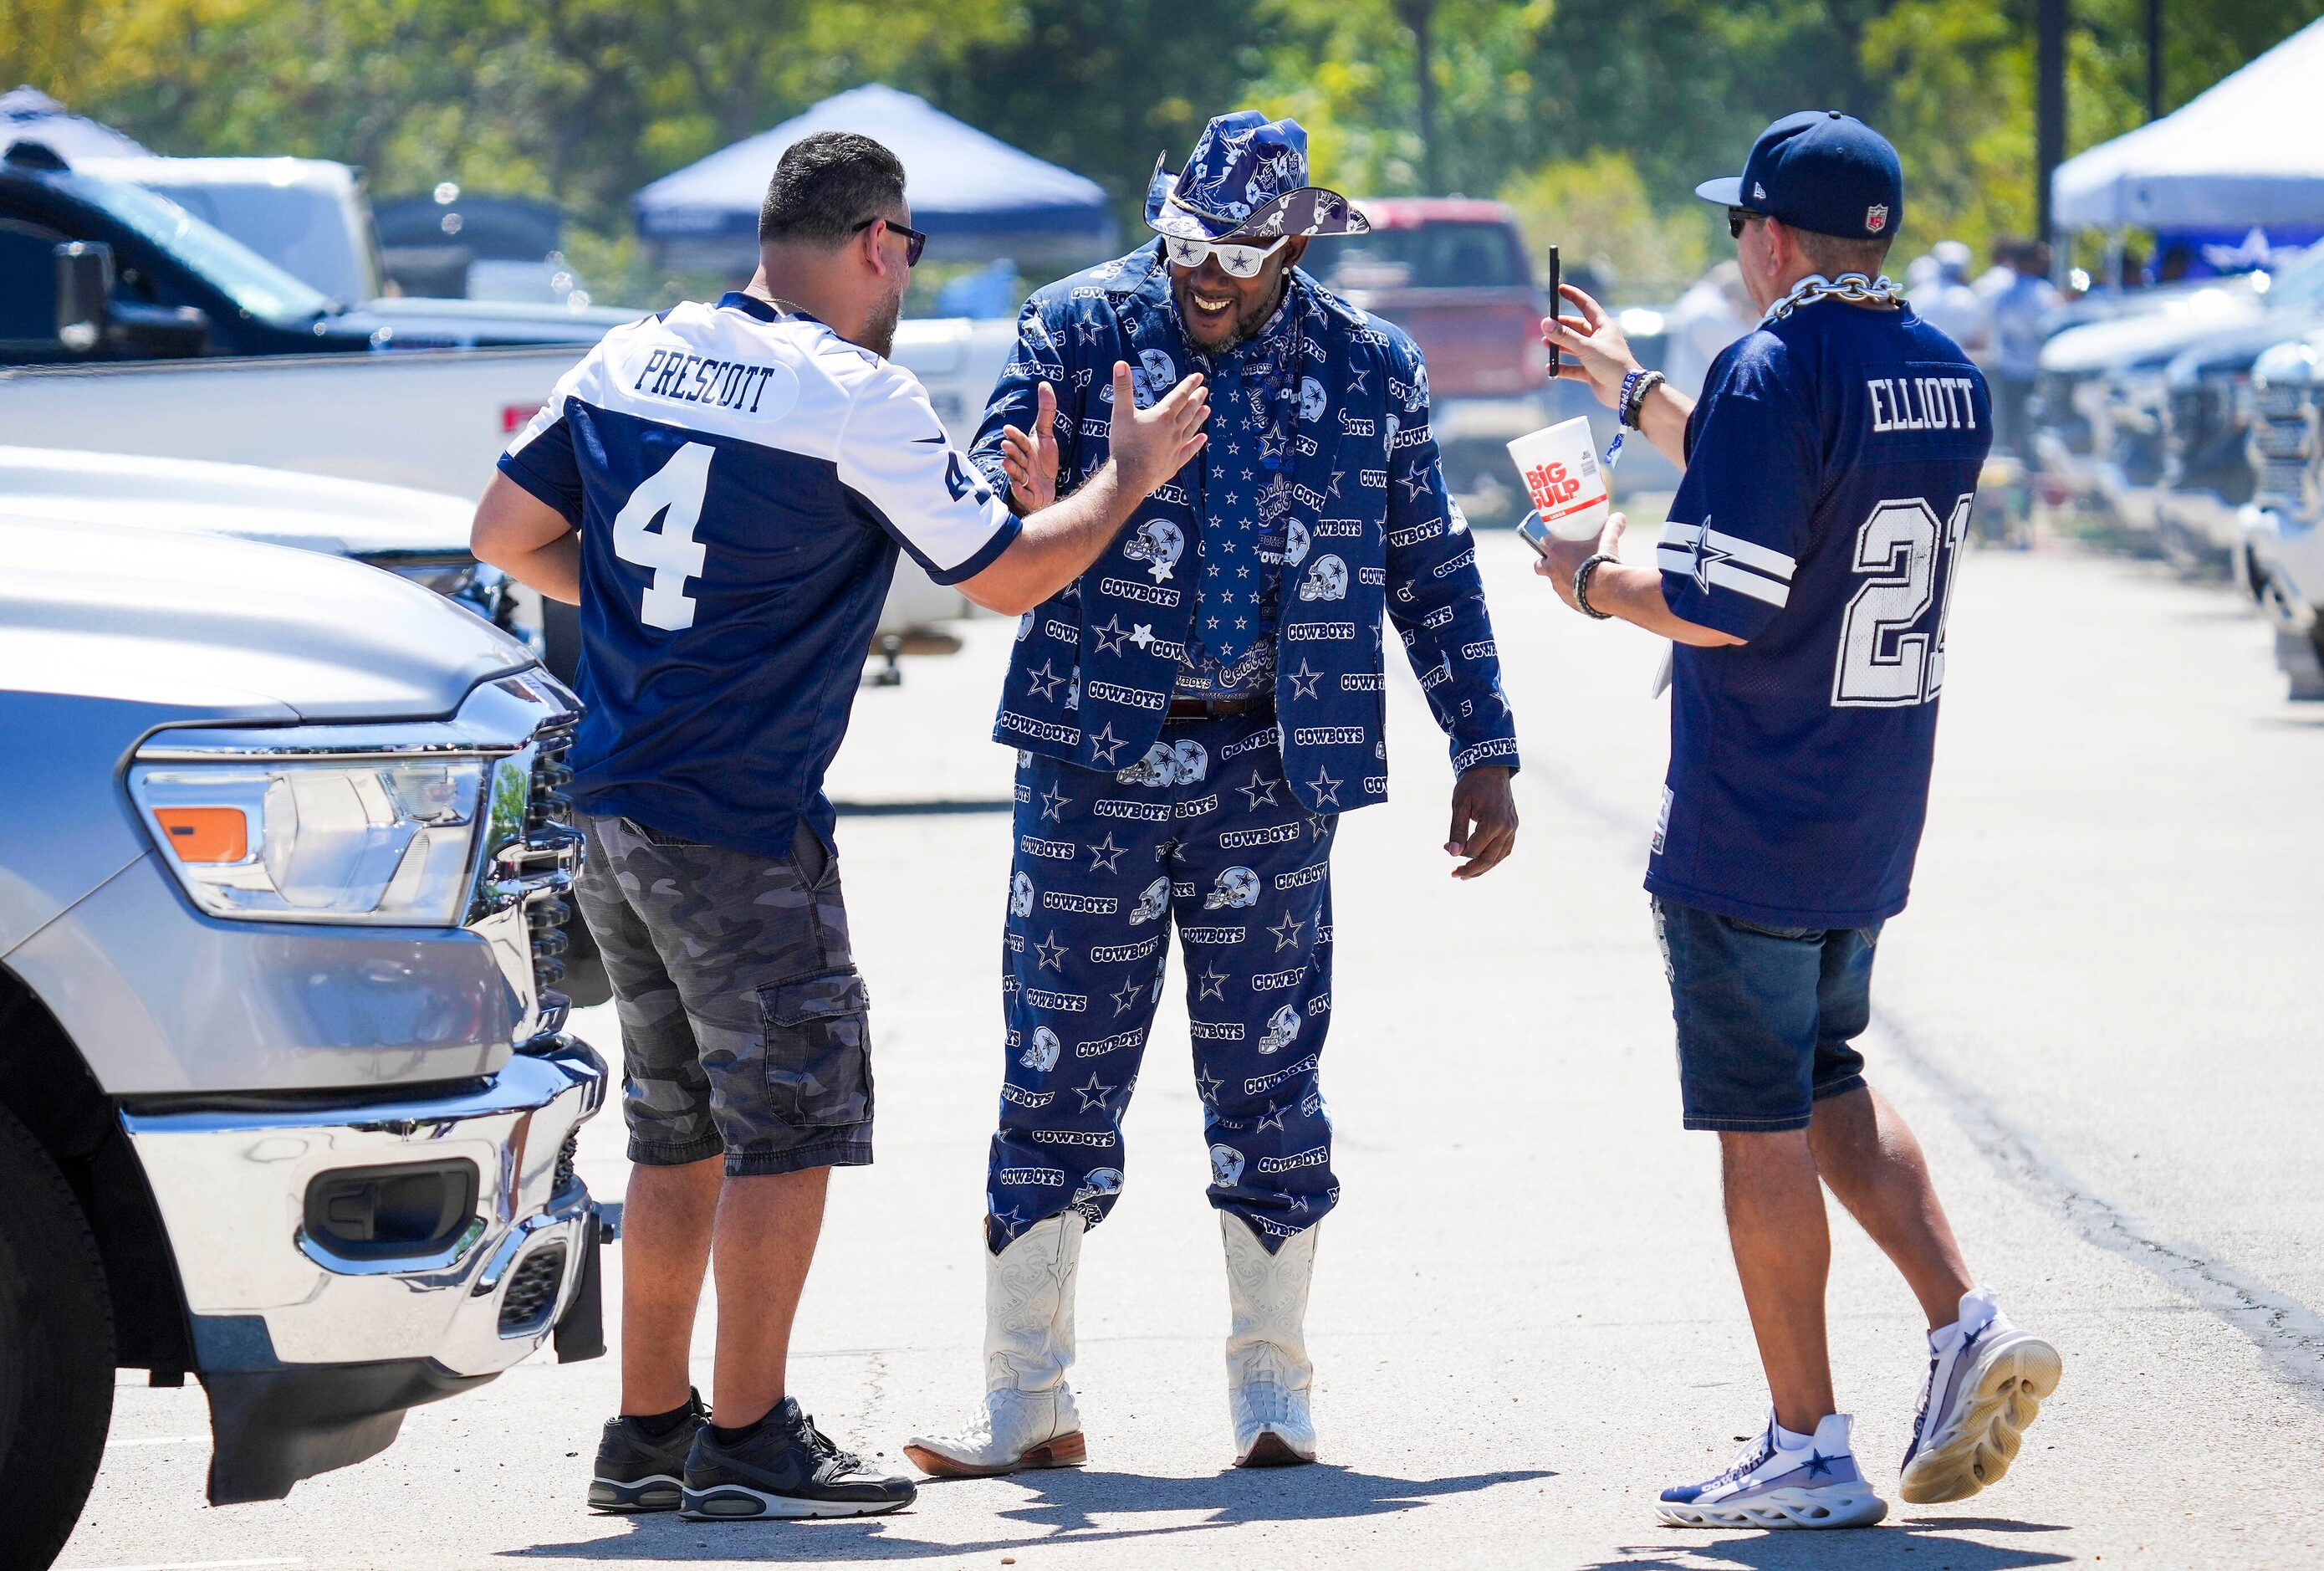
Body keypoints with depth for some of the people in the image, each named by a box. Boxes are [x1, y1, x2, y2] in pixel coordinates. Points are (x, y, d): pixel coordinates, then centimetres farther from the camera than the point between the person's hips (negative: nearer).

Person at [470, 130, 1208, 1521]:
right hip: (744, 827, -7)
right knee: (788, 1127, 1)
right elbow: (1011, 574, -6)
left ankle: (648, 1433, 20)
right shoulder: (857, 399, -13)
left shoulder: (636, 355, 7)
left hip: (614, 808, 8)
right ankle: (747, 1445, 2)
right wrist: (1130, 476, 9)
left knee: (682, 1129, 16)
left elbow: (506, 534, 12)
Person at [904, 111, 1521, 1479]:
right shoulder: (1080, 326, 0)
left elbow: (1433, 572, 11)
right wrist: (1027, 506, -31)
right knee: (1058, 1072, 0)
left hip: (1271, 767, 1)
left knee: (1266, 1080, 4)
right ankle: (1029, 1401, 6)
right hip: (1094, 754, -1)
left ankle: (1275, 1394, 13)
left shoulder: (1369, 369, 5)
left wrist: (1484, 754, 8)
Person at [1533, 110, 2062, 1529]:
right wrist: (1631, 387, 31)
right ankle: (1969, 1323, 7)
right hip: (1875, 826, 8)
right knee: (1825, 1081, 23)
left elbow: (1715, 600, -22)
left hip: (1749, 829, -8)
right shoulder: (1949, 377, 8)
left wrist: (1593, 580, -2)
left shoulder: (1774, 372, -18)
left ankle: (1809, 1454, 3)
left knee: (1761, 1124, 0)